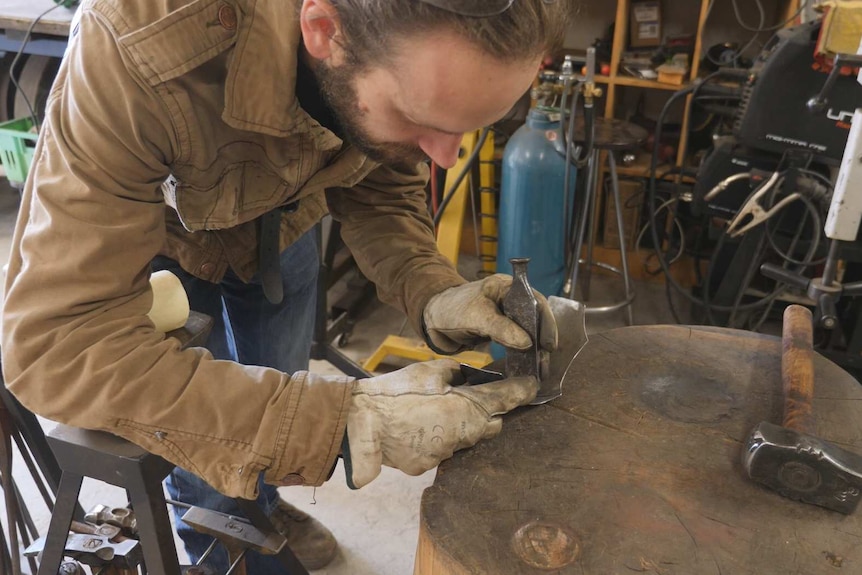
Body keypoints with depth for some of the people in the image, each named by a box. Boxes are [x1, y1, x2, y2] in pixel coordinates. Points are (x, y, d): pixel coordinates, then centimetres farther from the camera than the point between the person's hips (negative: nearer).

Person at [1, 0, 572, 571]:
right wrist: (344, 420, -50)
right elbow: (53, 339, -44)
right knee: (207, 441, 0)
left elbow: (381, 192, -12)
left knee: (281, 401, 15)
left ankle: (261, 508, 50)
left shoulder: (415, 49, -29)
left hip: (282, 218, 4)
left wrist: (431, 292, -33)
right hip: (151, 227, -3)